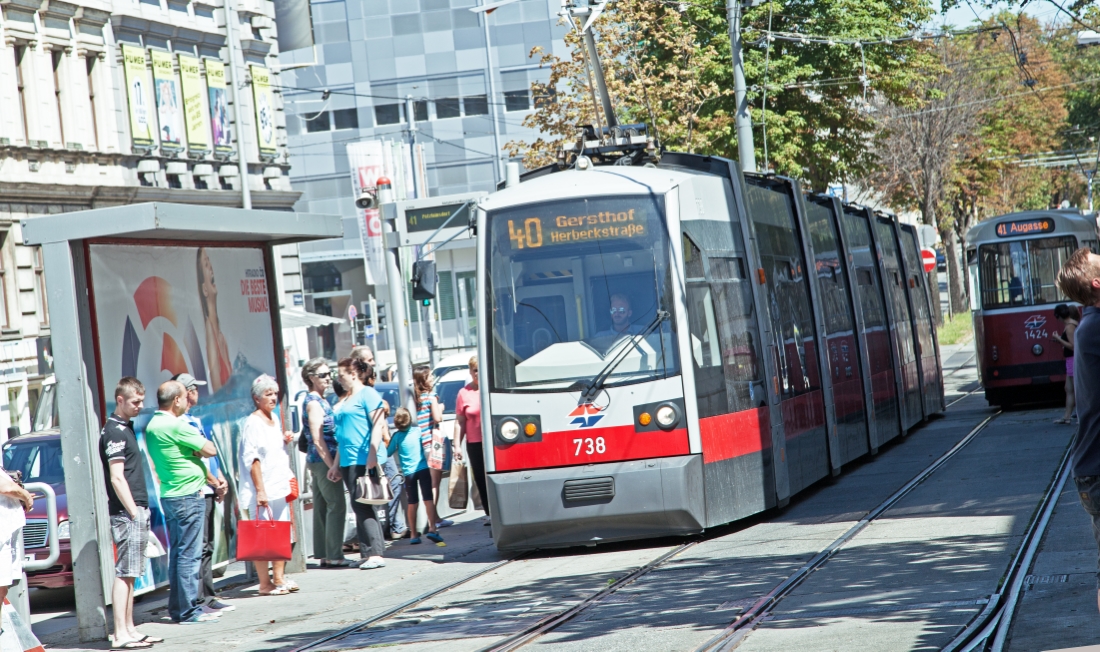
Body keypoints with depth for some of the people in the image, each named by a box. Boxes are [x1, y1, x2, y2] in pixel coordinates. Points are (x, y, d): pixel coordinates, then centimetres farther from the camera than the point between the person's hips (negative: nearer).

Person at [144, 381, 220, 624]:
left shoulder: (152, 426, 13)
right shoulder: (175, 426, -16)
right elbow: (210, 450, -12)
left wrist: (211, 477, 12)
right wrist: (198, 448, 7)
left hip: (169, 495, 9)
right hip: (187, 495, -9)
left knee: (178, 553, 13)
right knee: (189, 554, -6)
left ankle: (178, 607, 17)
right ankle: (189, 611, -5)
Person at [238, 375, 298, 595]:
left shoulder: (274, 419, 15)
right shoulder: (253, 422, -10)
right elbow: (252, 459, -15)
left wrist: (285, 440, 8)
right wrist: (260, 490, -20)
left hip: (279, 486, 8)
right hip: (262, 489, -8)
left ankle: (279, 578, 16)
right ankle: (265, 583, -3)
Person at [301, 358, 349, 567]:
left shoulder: (319, 400, 16)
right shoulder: (314, 403, -13)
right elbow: (318, 440, -18)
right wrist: (332, 466, -17)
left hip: (318, 462, 10)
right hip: (323, 461, -10)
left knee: (322, 507, 9)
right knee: (336, 506, -9)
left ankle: (324, 555, 12)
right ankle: (334, 556, -10)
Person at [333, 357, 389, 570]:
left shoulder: (367, 394, -7)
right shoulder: (345, 400, 20)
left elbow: (378, 425, -16)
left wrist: (372, 455, -24)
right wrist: (336, 464, 22)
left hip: (364, 460, -9)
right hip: (348, 462, 9)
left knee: (362, 507, -10)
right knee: (361, 508, 8)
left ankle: (375, 554, -9)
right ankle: (369, 553, 10)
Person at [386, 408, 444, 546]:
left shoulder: (396, 436, -4)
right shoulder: (417, 431, -1)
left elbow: (388, 453, 2)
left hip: (408, 472, 1)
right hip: (423, 469, -1)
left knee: (412, 503, 9)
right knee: (428, 499, -3)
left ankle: (413, 534, 11)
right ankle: (432, 528, -18)